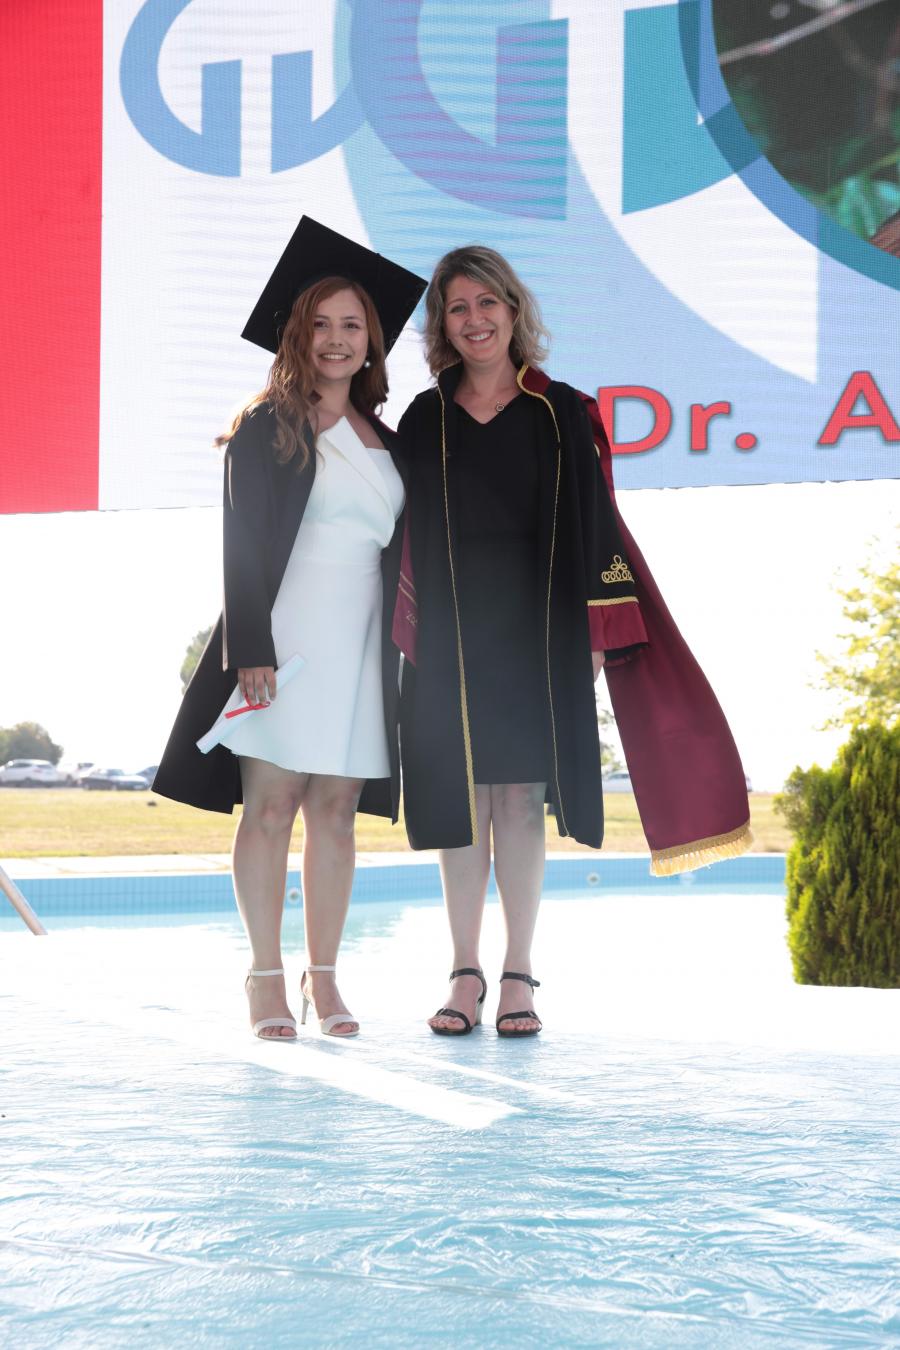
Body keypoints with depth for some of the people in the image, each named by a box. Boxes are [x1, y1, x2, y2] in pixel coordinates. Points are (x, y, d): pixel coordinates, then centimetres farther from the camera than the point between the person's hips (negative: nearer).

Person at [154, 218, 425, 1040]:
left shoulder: (385, 442, 16)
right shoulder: (269, 427, 0)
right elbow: (245, 543, -6)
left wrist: (405, 639, 11)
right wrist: (250, 651, -15)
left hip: (358, 647, 5)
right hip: (285, 638, -5)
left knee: (336, 813, 5)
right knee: (271, 809, -4)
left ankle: (324, 979, 11)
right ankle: (268, 980, 2)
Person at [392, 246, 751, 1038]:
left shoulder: (561, 414, 4)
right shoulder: (424, 422, 8)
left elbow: (592, 526, 2)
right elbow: (406, 536, 8)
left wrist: (595, 632, -4)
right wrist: (408, 632, 0)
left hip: (536, 630, -1)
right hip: (451, 636, 1)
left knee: (522, 797, -1)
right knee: (459, 802, 1)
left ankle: (519, 976, 4)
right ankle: (467, 973, 8)